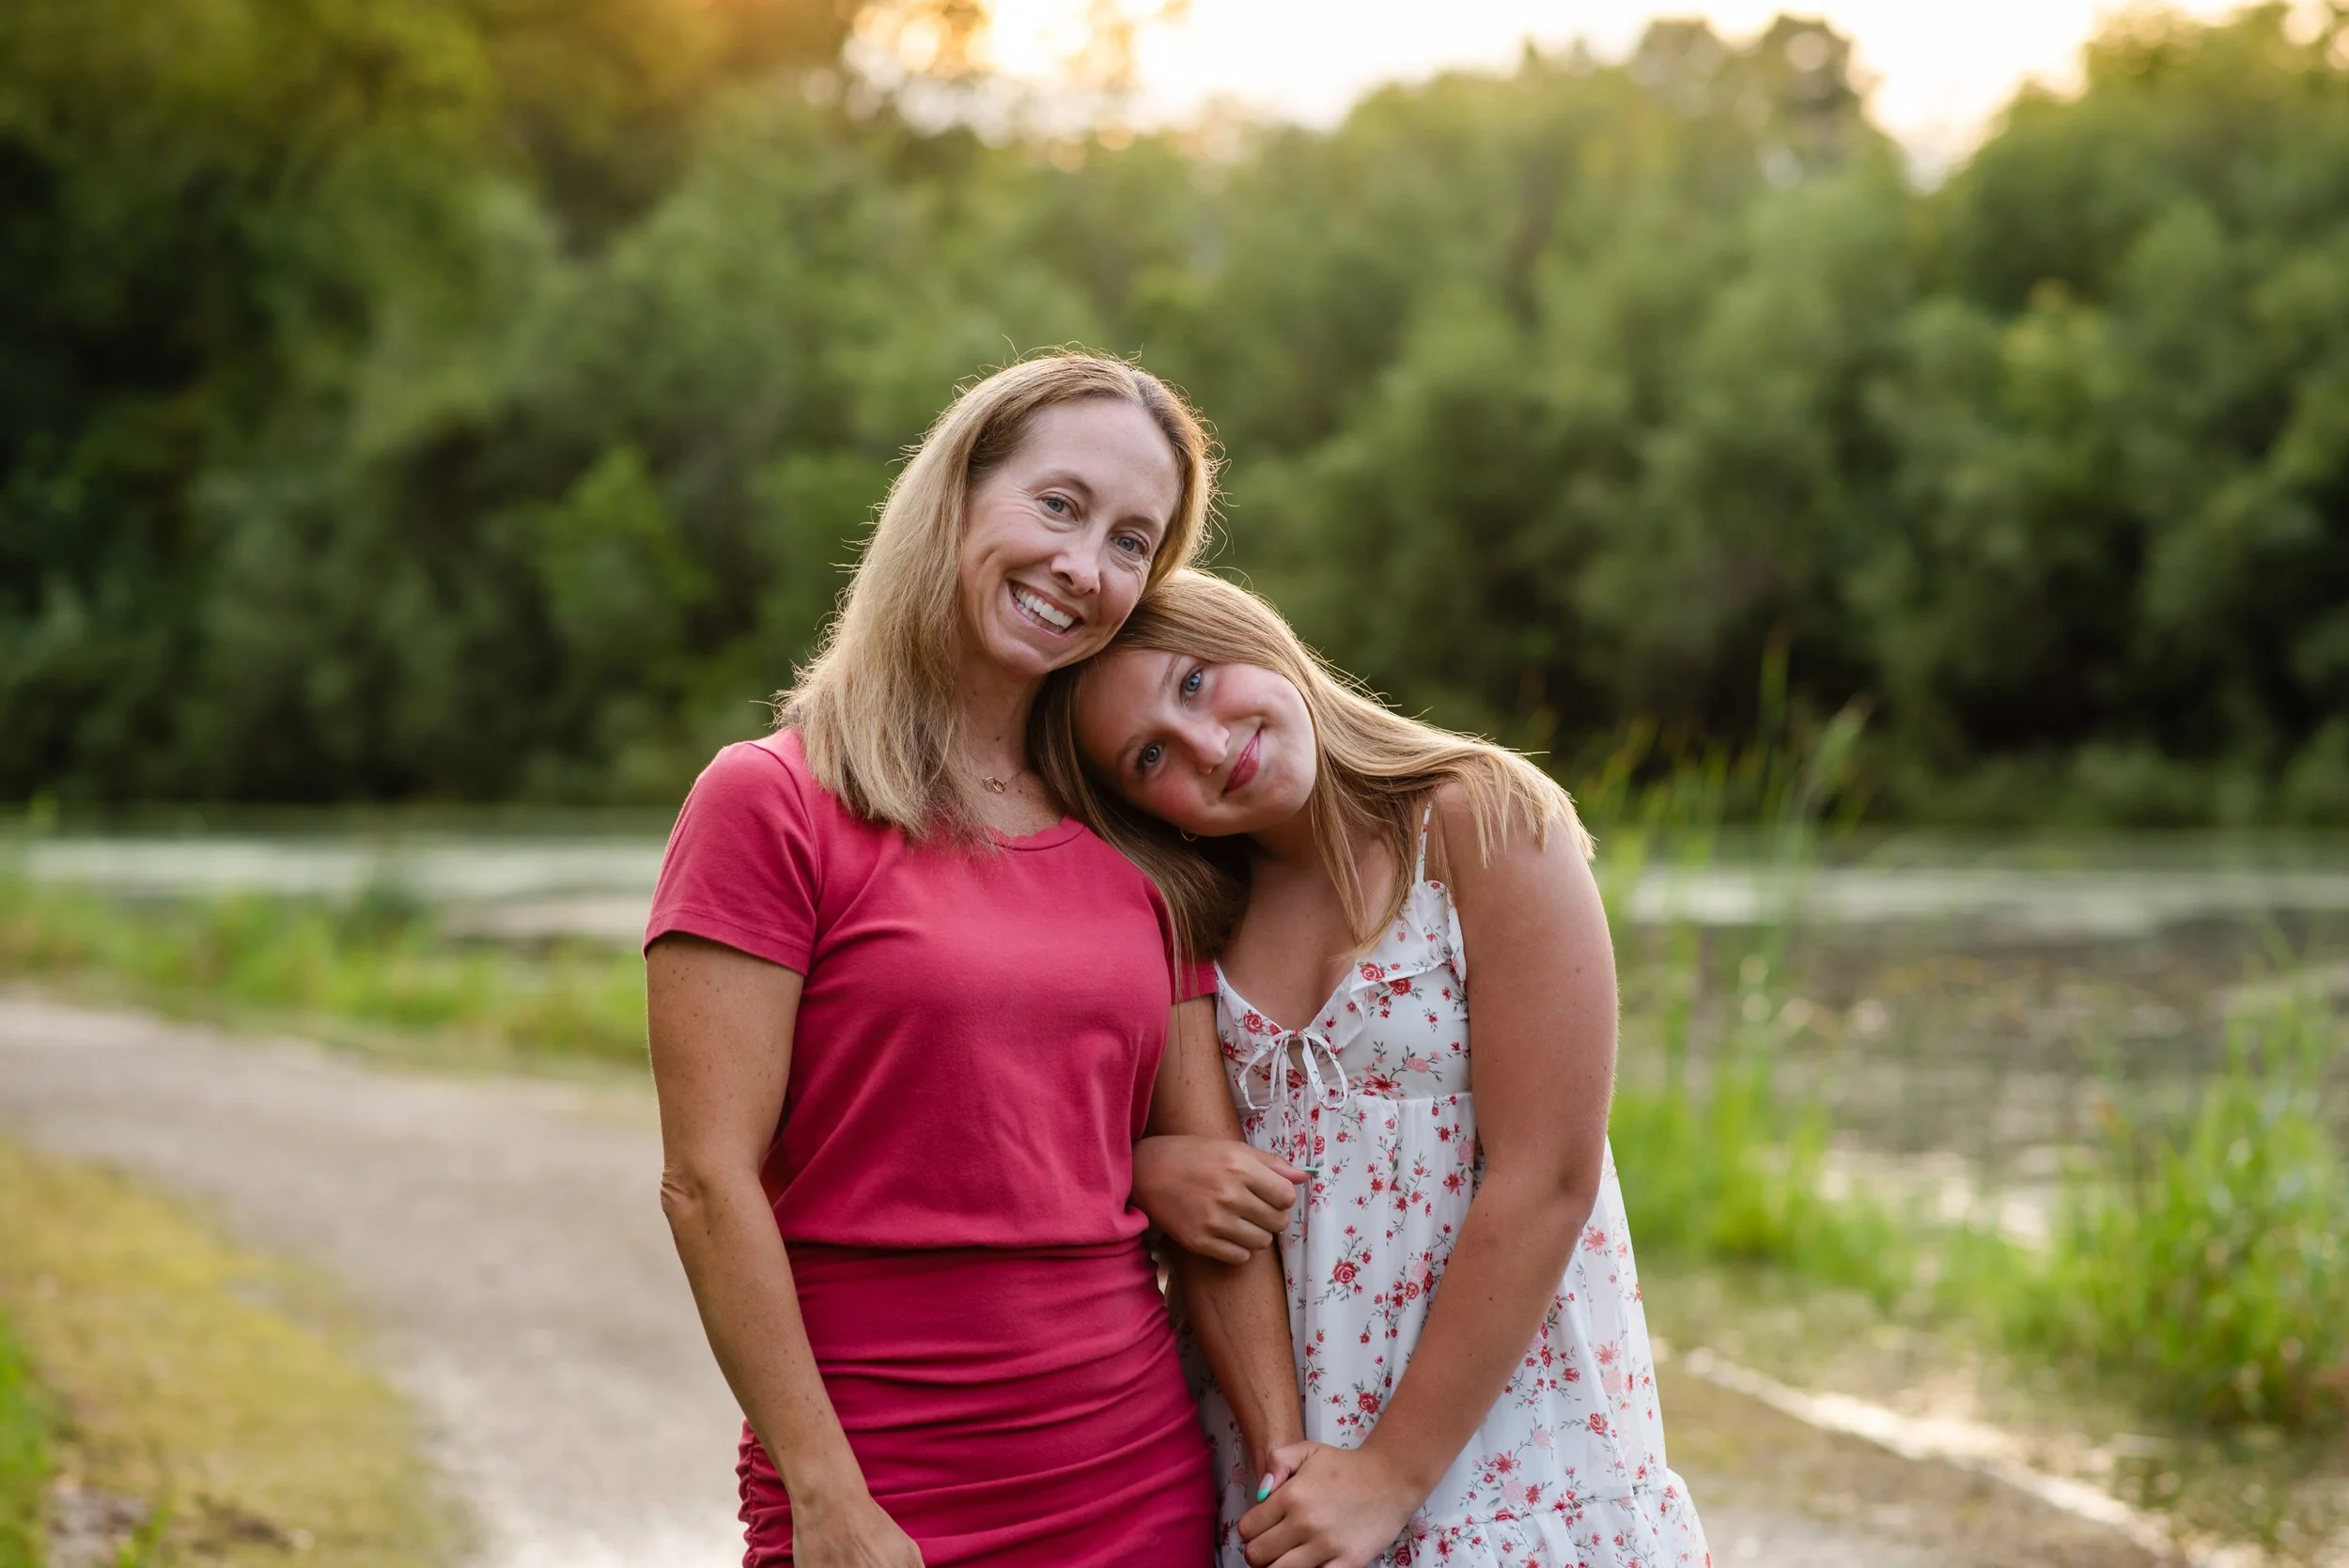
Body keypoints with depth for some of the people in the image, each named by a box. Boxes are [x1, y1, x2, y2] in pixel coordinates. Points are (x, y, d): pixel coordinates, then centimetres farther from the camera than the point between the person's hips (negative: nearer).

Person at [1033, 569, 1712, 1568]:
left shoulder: (1488, 822, -8)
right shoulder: (1192, 925, 5)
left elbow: (1546, 1183, -14)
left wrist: (1392, 1474, -15)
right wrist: (1145, 1177, -10)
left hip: (1506, 1443, -4)